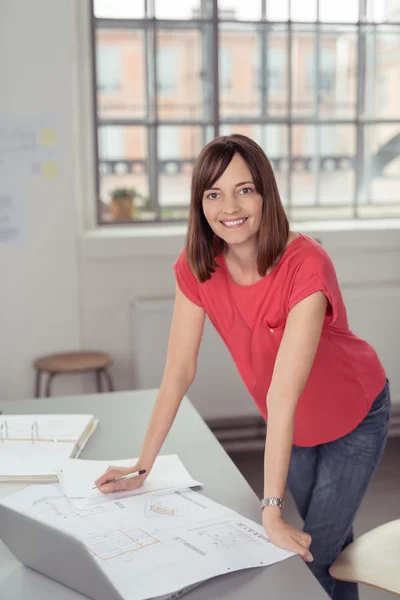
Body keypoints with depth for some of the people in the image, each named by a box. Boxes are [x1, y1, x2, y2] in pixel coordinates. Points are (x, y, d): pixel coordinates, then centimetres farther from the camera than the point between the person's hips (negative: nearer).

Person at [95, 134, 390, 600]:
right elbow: (179, 372, -16)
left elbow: (283, 393, -40)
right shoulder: (195, 268, -20)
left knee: (314, 556, -2)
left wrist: (271, 509, -38)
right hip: (290, 428, 4)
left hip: (353, 418, -4)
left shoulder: (305, 265, -35)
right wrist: (142, 469, -16)